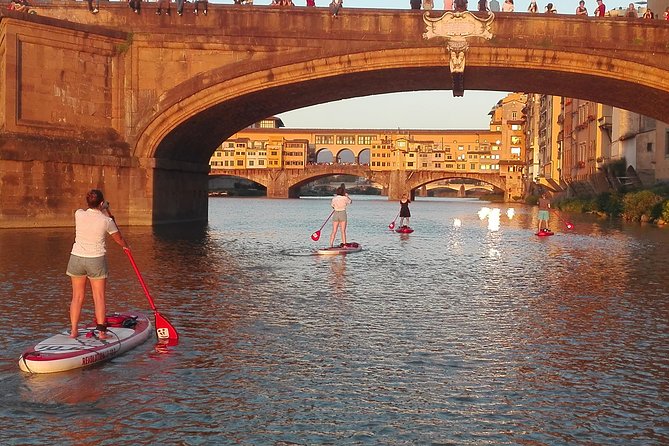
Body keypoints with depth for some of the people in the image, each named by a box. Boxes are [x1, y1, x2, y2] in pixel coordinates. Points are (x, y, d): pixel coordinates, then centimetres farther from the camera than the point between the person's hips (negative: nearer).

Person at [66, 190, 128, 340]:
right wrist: (125, 246, 26)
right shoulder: (106, 220, -10)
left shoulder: (79, 214, -6)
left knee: (77, 297, 11)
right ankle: (101, 331, 1)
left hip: (77, 259, 3)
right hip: (96, 261, -2)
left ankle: (74, 330, 11)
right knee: (99, 297, 5)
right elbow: (119, 239, 5)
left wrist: (103, 211, 29)